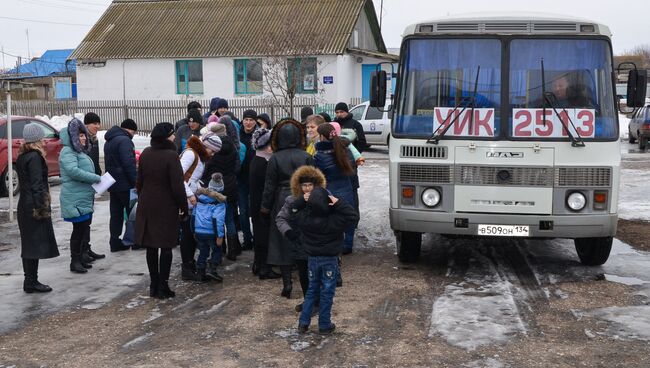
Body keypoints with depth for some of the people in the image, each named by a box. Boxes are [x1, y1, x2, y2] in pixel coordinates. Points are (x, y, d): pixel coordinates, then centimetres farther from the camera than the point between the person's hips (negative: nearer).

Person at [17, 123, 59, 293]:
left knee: (28, 244, 13)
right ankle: (31, 282, -2)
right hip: (34, 206, -9)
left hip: (24, 205, 9)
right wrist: (41, 208, -18)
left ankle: (30, 280, 19)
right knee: (36, 244, -5)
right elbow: (37, 184, -19)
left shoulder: (22, 156, 12)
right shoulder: (35, 157, -15)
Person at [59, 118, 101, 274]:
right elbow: (73, 171, -26)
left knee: (84, 228, 13)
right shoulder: (68, 152, -12)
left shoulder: (80, 152, 20)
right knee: (79, 229, -6)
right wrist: (95, 178, -21)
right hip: (75, 198, -10)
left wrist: (95, 180, 11)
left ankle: (79, 258, 22)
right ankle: (75, 262, 2)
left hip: (85, 198, 10)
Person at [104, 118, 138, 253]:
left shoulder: (109, 141, 16)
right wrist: (136, 182, -19)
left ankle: (115, 243, 12)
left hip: (113, 184, 9)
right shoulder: (124, 140, -16)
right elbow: (129, 164, -22)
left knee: (116, 214, 10)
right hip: (125, 184, -9)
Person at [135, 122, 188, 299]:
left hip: (146, 207, 6)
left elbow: (139, 181, 9)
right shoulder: (171, 155, -18)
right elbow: (177, 186, -18)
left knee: (151, 247, 12)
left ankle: (154, 285, 18)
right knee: (166, 247, 4)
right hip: (167, 208, -6)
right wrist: (184, 207, -7)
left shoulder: (145, 154, 1)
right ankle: (163, 286, 7)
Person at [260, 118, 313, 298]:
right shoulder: (306, 157, -3)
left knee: (283, 243, 6)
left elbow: (270, 185, -4)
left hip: (282, 204, -1)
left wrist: (265, 206, 6)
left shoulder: (275, 158, -7)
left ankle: (287, 284, 4)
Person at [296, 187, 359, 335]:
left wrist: (302, 199, -11)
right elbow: (354, 216, -20)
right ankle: (324, 325, 15)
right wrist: (339, 204, -25)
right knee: (327, 292, 8)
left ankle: (303, 322, 17)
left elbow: (295, 208, 7)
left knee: (311, 290, 18)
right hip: (329, 260, -4)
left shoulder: (304, 218, -13)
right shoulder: (334, 221, -24)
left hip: (312, 259, 4)